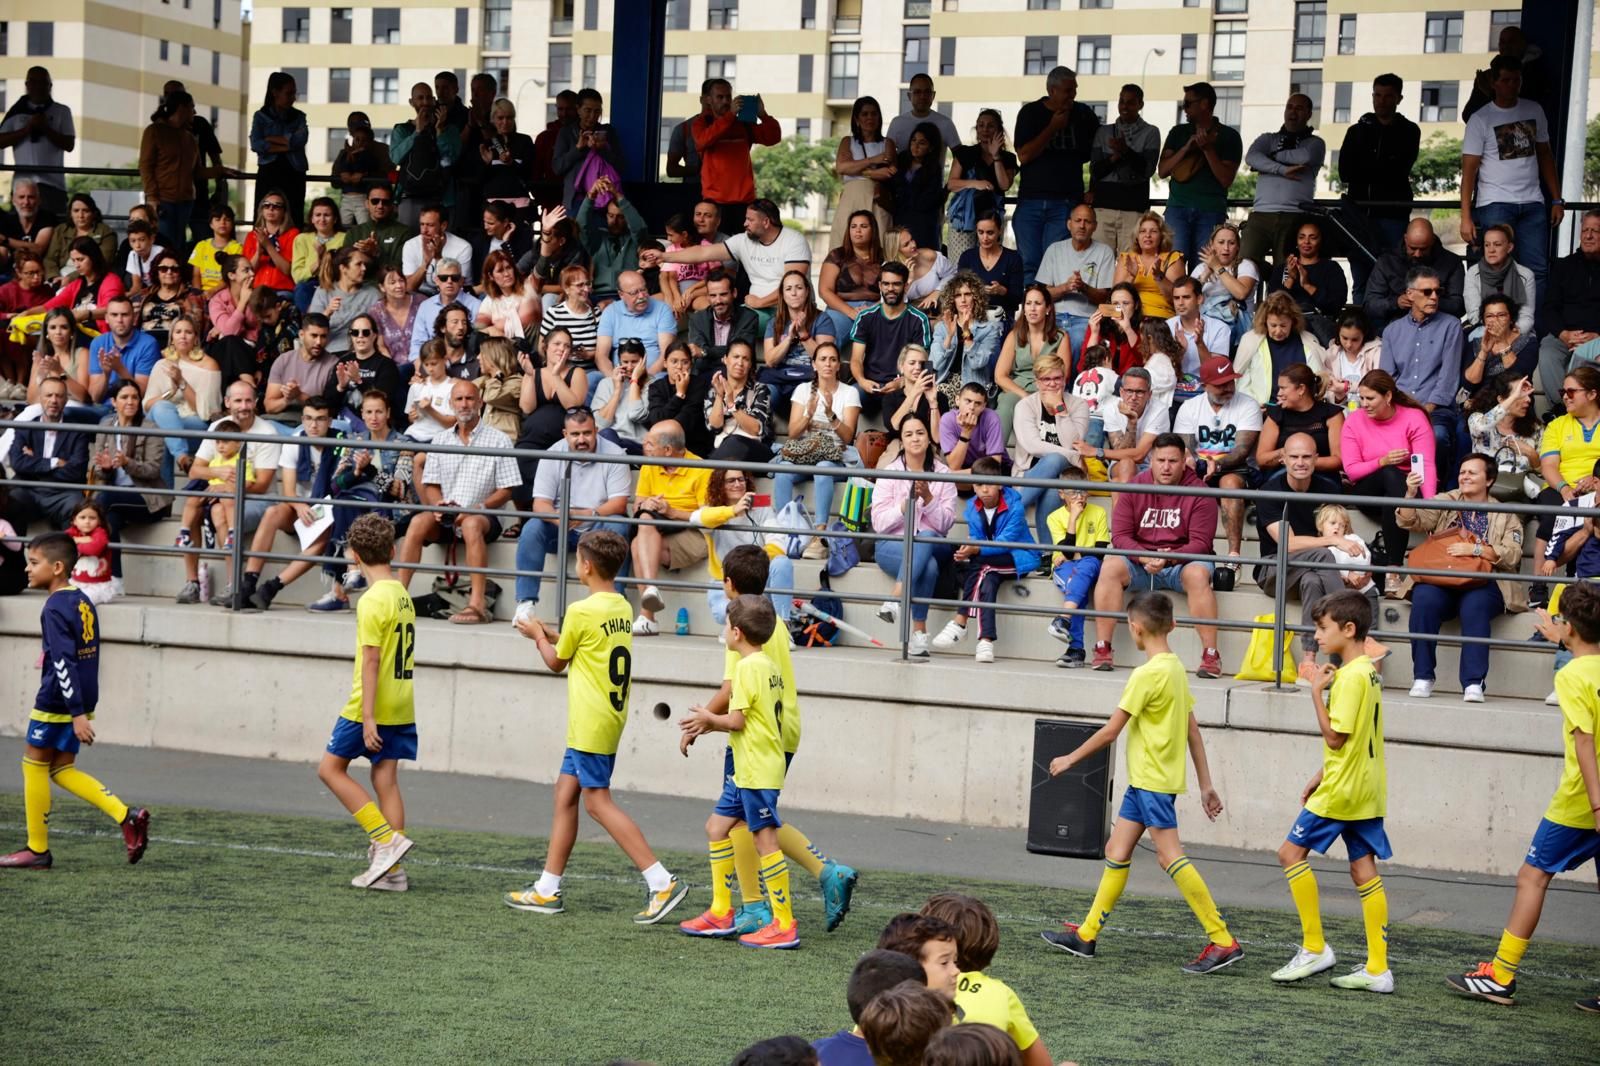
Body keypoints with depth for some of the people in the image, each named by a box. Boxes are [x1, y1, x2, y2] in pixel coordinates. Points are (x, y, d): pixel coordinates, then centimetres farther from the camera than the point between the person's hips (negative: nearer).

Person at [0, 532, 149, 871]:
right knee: (62, 769, 14)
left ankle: (37, 849, 12)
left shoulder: (54, 610, -17)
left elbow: (64, 664, -23)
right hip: (83, 699, 9)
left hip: (56, 702, -9)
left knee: (34, 765, 6)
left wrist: (77, 714, -27)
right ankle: (126, 816, 0)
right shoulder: (83, 602, 10)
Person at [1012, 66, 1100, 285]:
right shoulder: (1030, 113, 5)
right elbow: (1024, 156, -6)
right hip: (1030, 200, 0)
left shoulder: (1084, 114, 9)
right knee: (1028, 264, -4)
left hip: (1066, 202, 0)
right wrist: (1053, 127, -9)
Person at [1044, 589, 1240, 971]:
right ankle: (1086, 935, 18)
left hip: (1153, 780, -10)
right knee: (1116, 851, 12)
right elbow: (1193, 729, 13)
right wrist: (1206, 783, 16)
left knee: (1170, 856, -10)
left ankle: (1224, 942, -10)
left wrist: (1070, 759, -2)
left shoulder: (1147, 674, -17)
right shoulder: (1176, 668, 10)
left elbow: (1110, 731, -14)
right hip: (1144, 779, 10)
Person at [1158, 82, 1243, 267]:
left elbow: (1226, 179, -5)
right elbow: (1162, 171, 6)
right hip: (1178, 208, 2)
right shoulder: (1178, 132, 14)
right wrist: (1187, 148, -7)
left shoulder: (1228, 136, 4)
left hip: (1211, 211, -2)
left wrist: (1207, 148, -14)